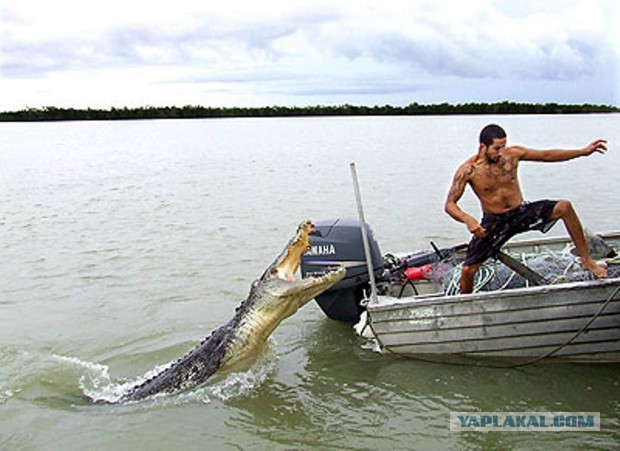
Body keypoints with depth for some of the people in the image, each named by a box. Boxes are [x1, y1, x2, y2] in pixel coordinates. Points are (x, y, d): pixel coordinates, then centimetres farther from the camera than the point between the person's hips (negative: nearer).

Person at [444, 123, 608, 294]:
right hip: (493, 222, -2)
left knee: (564, 207, -20)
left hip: (521, 213, 2)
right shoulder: (468, 170, -17)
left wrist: (584, 151, -1)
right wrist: (468, 220, -38)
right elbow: (450, 204, -18)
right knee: (468, 270, -11)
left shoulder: (512, 154, -8)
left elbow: (547, 155, 3)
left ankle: (586, 260, -6)